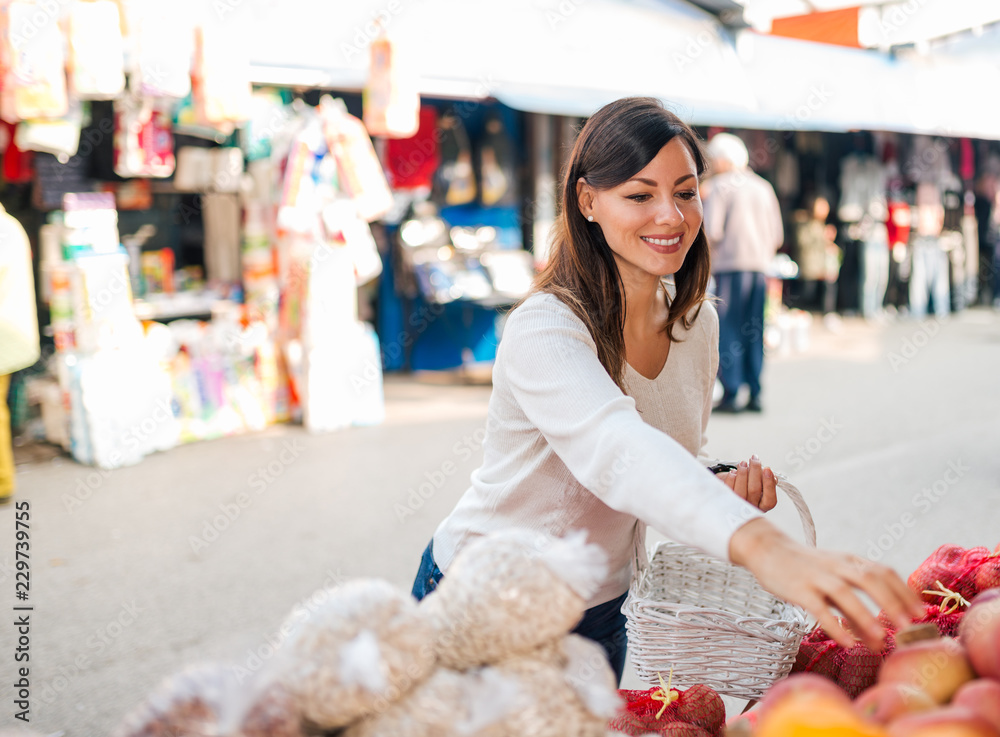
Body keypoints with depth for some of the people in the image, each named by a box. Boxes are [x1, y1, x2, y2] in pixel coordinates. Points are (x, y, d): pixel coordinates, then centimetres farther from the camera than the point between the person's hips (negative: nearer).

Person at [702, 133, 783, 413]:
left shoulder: (720, 186, -2)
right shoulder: (763, 187, 15)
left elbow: (712, 230, -11)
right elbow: (777, 235, 13)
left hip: (730, 266, -5)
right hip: (759, 265, 5)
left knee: (728, 330, -4)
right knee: (754, 332, 8)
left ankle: (730, 393, -8)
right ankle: (755, 393, 7)